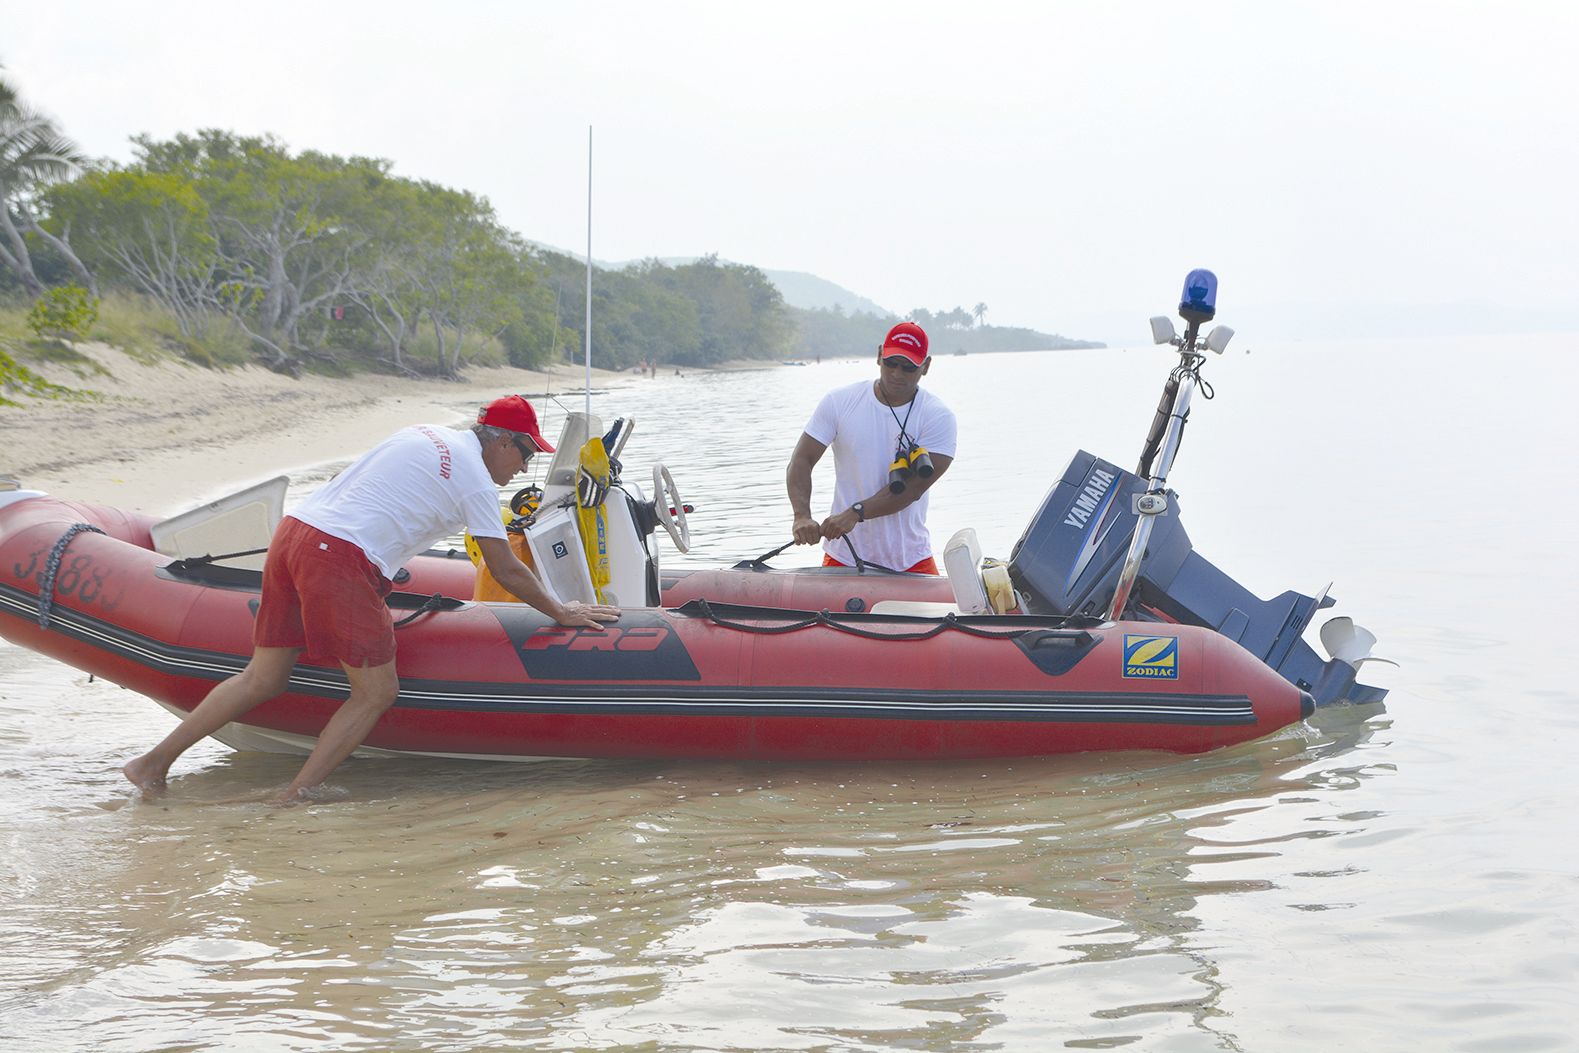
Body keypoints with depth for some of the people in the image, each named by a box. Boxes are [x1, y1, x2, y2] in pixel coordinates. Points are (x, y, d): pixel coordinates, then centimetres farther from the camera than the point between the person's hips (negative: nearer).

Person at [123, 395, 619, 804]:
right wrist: (559, 610, 15)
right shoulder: (477, 480, 0)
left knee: (263, 679, 15)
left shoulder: (425, 434, 23)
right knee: (377, 692, 2)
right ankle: (295, 798, -2)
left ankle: (155, 762, 16)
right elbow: (506, 570, 2)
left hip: (293, 530, 8)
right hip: (341, 559, -8)